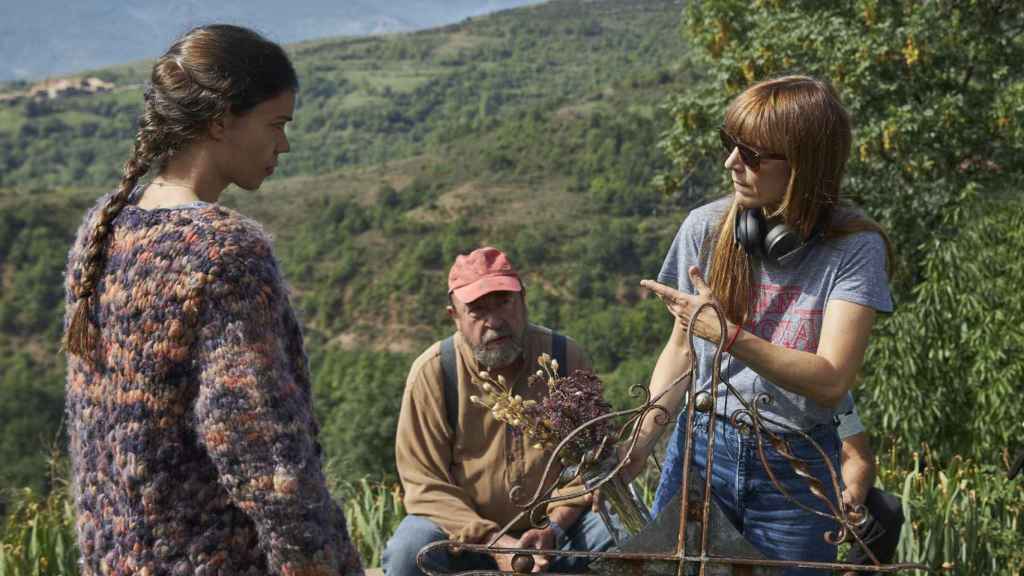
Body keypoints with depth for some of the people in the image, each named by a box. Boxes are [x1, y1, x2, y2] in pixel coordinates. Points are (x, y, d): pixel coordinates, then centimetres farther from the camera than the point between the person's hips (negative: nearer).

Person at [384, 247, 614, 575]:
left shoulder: (567, 358, -7)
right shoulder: (431, 372, -12)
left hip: (556, 525, 1)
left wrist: (553, 528, -18)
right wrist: (491, 541, -22)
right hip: (464, 527, -1)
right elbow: (425, 483, -11)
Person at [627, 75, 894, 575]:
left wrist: (728, 335, -29)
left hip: (796, 469, -2)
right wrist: (643, 435, -9)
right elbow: (681, 347, 4)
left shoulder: (853, 248, -13)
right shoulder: (705, 228, -5)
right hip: (700, 446, 3)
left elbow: (831, 381, -19)